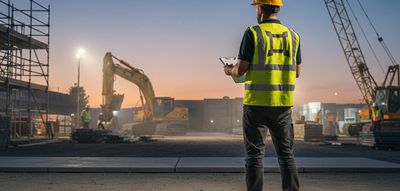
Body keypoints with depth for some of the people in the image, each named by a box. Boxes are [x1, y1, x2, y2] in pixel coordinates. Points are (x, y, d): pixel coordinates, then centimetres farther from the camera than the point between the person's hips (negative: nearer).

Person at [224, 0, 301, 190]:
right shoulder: (292, 35, 7)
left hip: (257, 102, -4)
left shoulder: (253, 33, -6)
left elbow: (240, 70, -9)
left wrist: (230, 70, 12)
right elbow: (296, 72, 11)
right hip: (283, 103, 4)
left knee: (255, 153, 3)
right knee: (286, 152, 13)